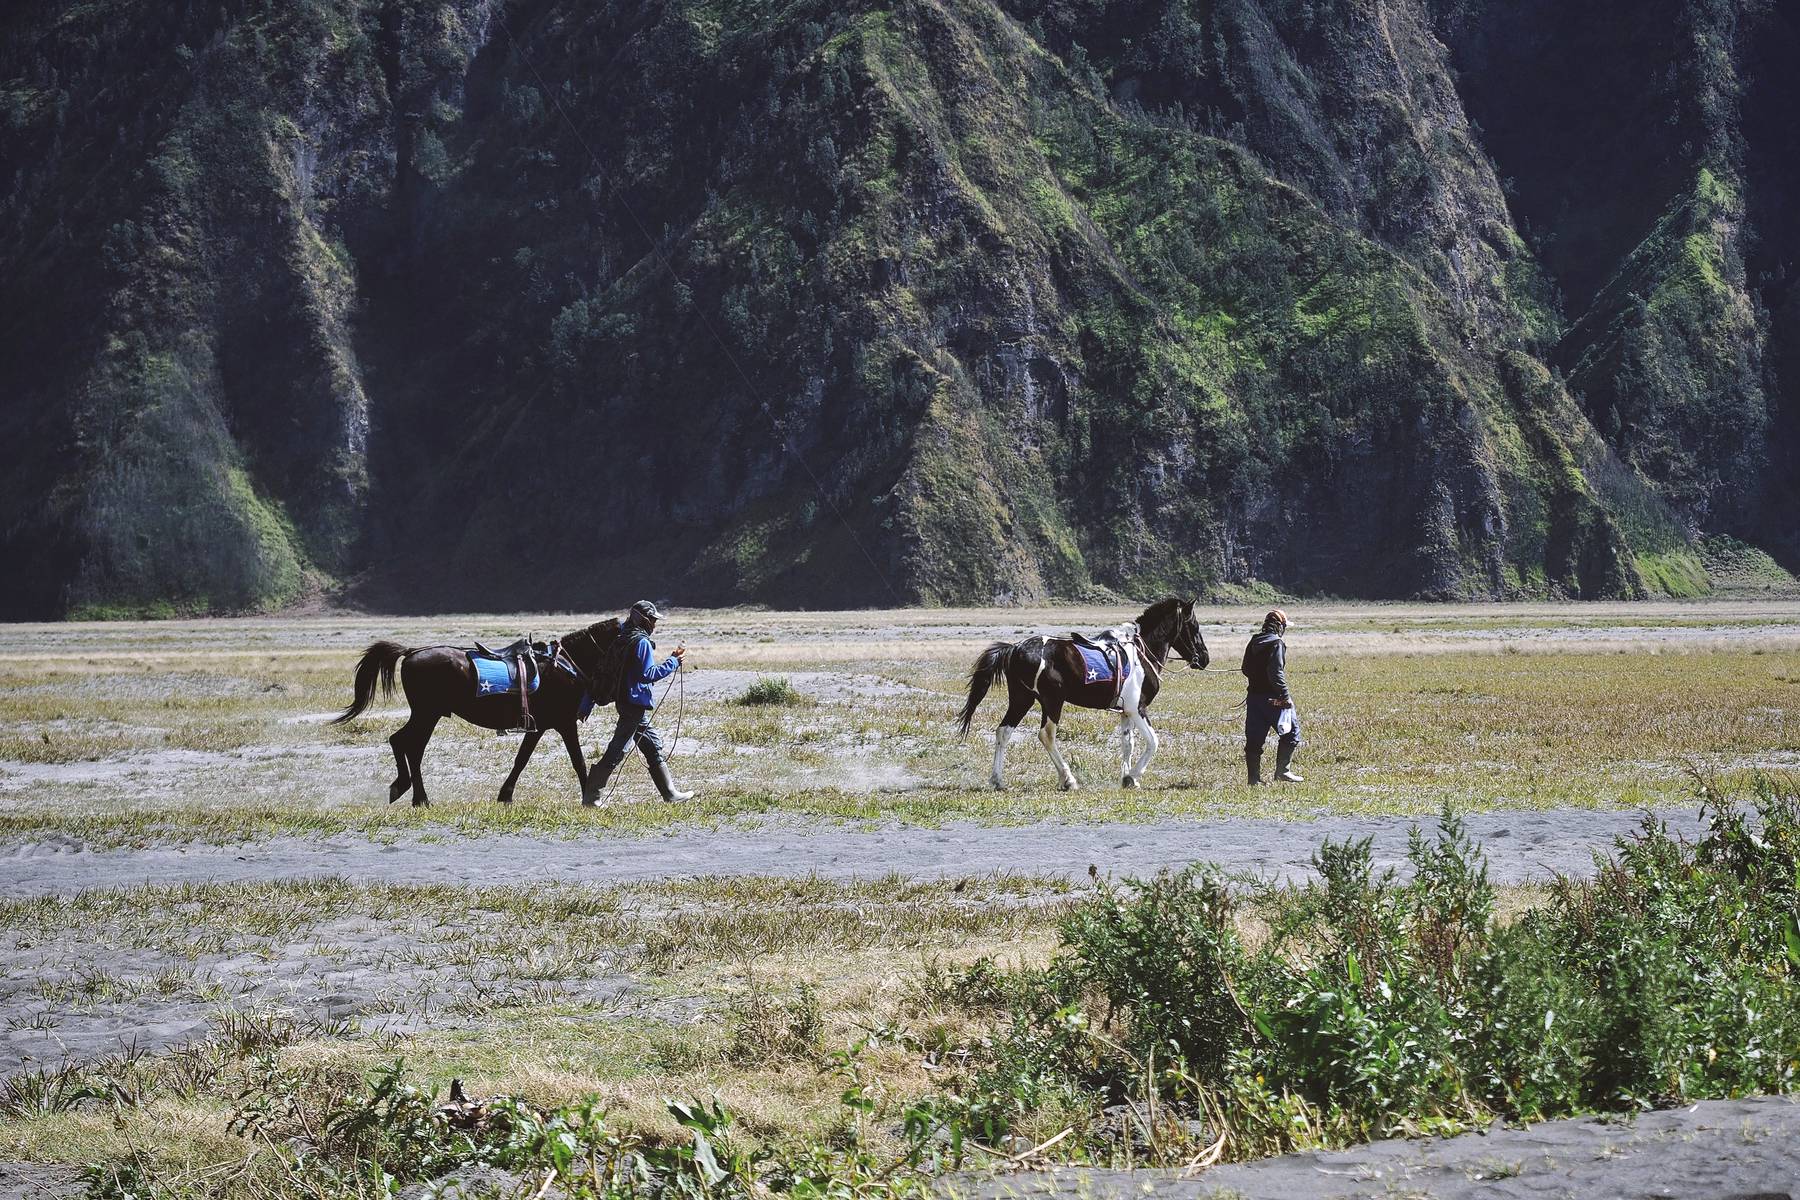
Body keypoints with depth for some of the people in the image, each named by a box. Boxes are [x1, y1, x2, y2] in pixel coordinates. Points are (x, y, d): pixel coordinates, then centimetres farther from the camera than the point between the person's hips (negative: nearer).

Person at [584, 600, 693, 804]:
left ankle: (670, 792, 20)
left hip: (625, 700, 10)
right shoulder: (642, 642, -16)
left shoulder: (622, 639, 11)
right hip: (636, 702, -10)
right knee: (617, 750, -6)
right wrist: (673, 661, -14)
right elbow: (648, 674, -20)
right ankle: (590, 795, -4)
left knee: (654, 747, 15)